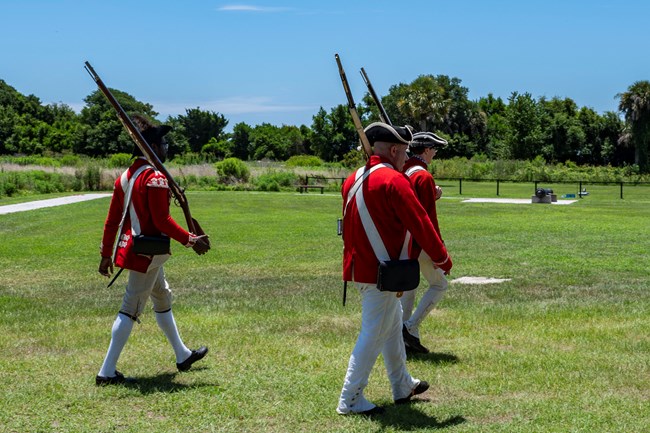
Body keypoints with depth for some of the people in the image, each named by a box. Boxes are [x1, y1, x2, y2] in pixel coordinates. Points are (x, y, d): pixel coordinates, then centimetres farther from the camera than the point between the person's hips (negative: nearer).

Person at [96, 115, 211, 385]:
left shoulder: (125, 177, 9)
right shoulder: (155, 178, -18)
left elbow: (112, 220, 10)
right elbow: (162, 221, -22)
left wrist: (106, 254, 14)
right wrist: (190, 240, -14)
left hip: (129, 249, 10)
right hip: (146, 253, -10)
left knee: (163, 299, 22)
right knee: (130, 310, -5)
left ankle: (183, 356, 37)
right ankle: (107, 372, -2)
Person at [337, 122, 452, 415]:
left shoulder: (353, 180, 8)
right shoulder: (393, 180, -18)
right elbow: (420, 223, -15)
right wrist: (442, 259, -6)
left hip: (359, 267, 9)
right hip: (381, 271, -9)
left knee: (393, 325, 21)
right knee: (374, 334, -2)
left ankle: (403, 386, 33)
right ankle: (350, 400, 1)